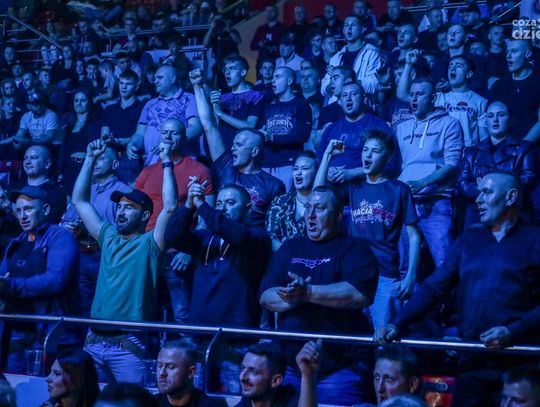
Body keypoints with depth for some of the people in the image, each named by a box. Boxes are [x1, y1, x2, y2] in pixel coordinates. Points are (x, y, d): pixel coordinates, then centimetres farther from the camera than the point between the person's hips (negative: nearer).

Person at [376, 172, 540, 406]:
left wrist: (512, 332, -22)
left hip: (519, 363, -4)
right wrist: (397, 324, -4)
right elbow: (434, 287, 8)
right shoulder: (469, 240, 15)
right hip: (472, 360, 4)